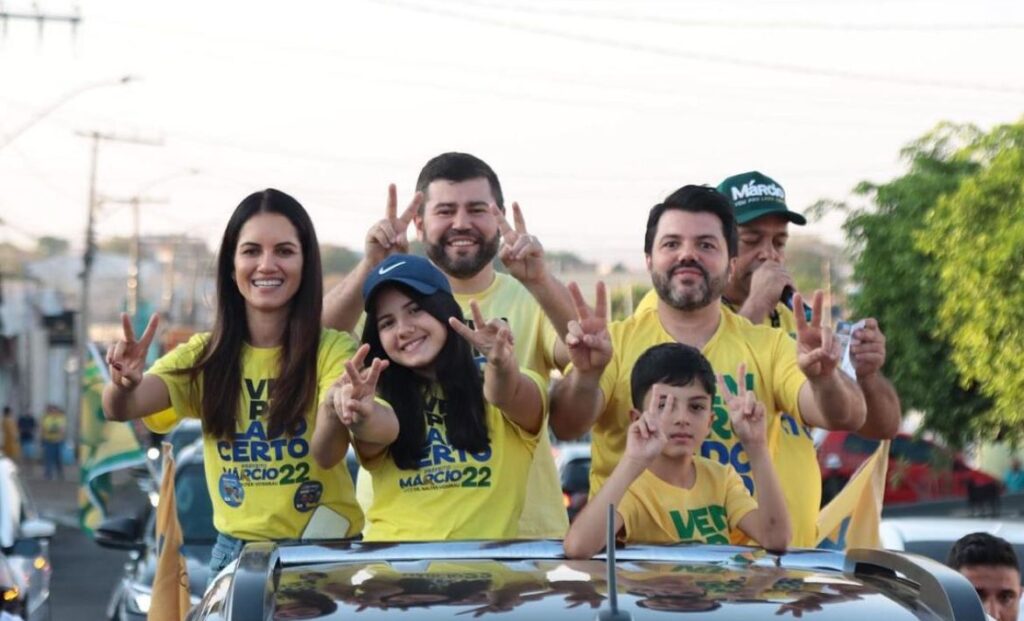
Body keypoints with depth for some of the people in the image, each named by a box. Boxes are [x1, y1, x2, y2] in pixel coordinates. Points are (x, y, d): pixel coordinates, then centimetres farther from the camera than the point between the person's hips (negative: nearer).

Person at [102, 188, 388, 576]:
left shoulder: (332, 350, -6)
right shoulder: (205, 356, 4)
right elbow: (119, 409, -11)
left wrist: (339, 410, -47)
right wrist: (124, 385, -35)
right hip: (236, 554, 3)